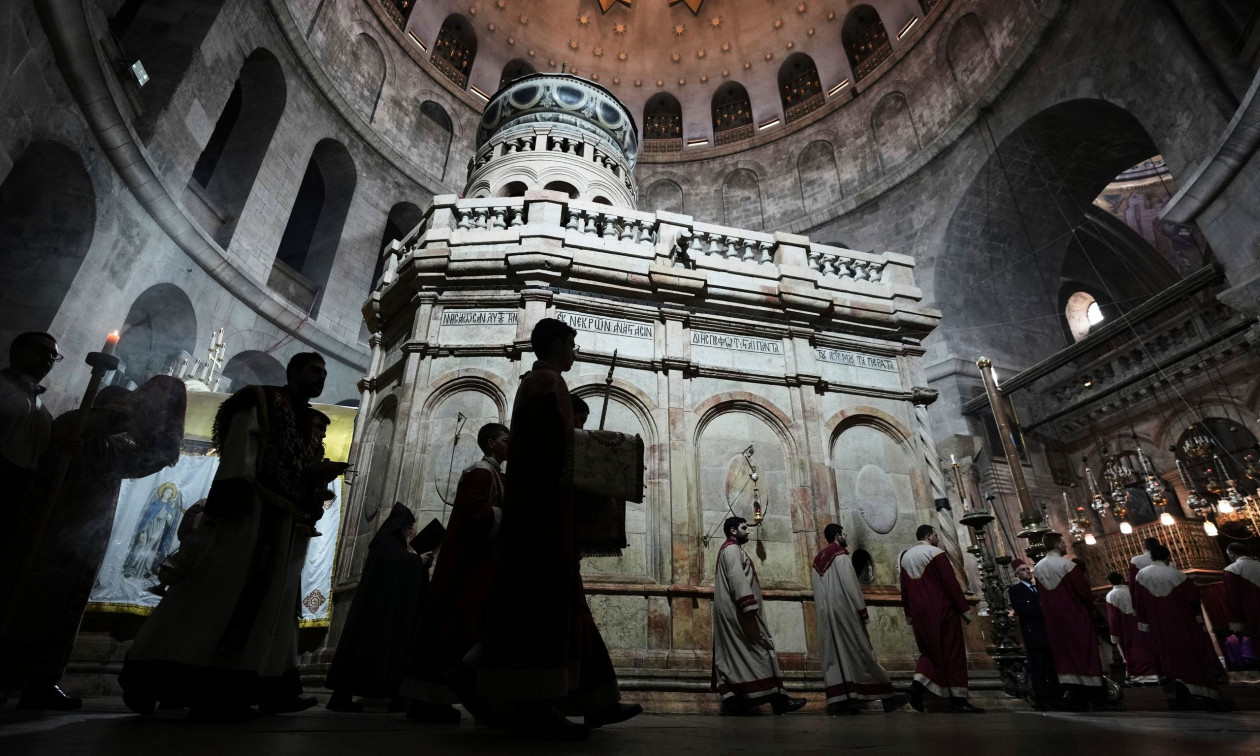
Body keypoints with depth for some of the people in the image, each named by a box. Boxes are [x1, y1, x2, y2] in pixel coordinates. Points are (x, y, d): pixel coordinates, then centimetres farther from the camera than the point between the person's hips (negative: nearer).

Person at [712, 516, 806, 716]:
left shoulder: (728, 550, 23)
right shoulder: (732, 549, -9)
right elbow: (738, 580, -21)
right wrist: (749, 607, -26)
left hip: (730, 612, 10)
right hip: (738, 611, -10)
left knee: (732, 654, 4)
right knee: (759, 651, -7)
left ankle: (732, 698, 2)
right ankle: (778, 698, -3)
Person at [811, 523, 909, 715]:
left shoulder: (818, 561, 16)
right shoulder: (841, 556, -7)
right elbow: (851, 586, -14)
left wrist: (822, 612, 17)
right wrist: (862, 611, -10)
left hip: (826, 614, 7)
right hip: (844, 611, -7)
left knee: (833, 655, 3)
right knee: (860, 653, -2)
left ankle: (838, 699, -1)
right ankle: (887, 695, 6)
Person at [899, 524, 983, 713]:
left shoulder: (905, 557, 11)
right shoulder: (936, 553, -9)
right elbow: (951, 584, -13)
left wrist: (909, 614, 18)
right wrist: (964, 609, -7)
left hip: (919, 613, 6)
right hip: (941, 611, -6)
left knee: (930, 651, 14)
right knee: (952, 652, 2)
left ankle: (918, 683, -6)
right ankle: (958, 700, 5)